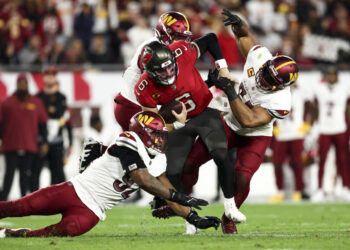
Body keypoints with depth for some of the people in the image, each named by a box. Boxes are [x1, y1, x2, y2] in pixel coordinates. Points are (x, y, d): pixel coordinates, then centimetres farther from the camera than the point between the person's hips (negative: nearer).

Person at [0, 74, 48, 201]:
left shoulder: (36, 103, 9)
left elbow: (43, 124, 12)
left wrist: (44, 142, 6)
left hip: (29, 146, 2)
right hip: (11, 146, -2)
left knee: (25, 174, 4)